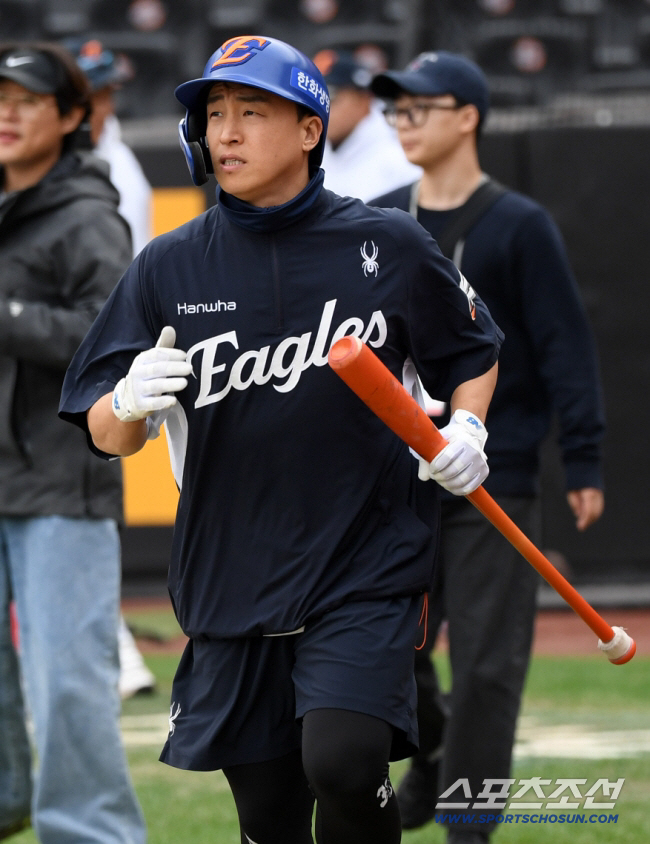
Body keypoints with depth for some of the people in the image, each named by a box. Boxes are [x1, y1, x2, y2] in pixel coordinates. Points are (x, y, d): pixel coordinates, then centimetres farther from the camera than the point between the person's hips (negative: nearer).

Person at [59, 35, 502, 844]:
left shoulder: (389, 246, -1)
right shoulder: (168, 267, 3)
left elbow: (472, 353, 15)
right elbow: (104, 436, 3)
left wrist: (467, 429, -5)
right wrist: (129, 403, -20)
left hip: (367, 572, -3)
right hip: (231, 586, 3)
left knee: (343, 763, -25)